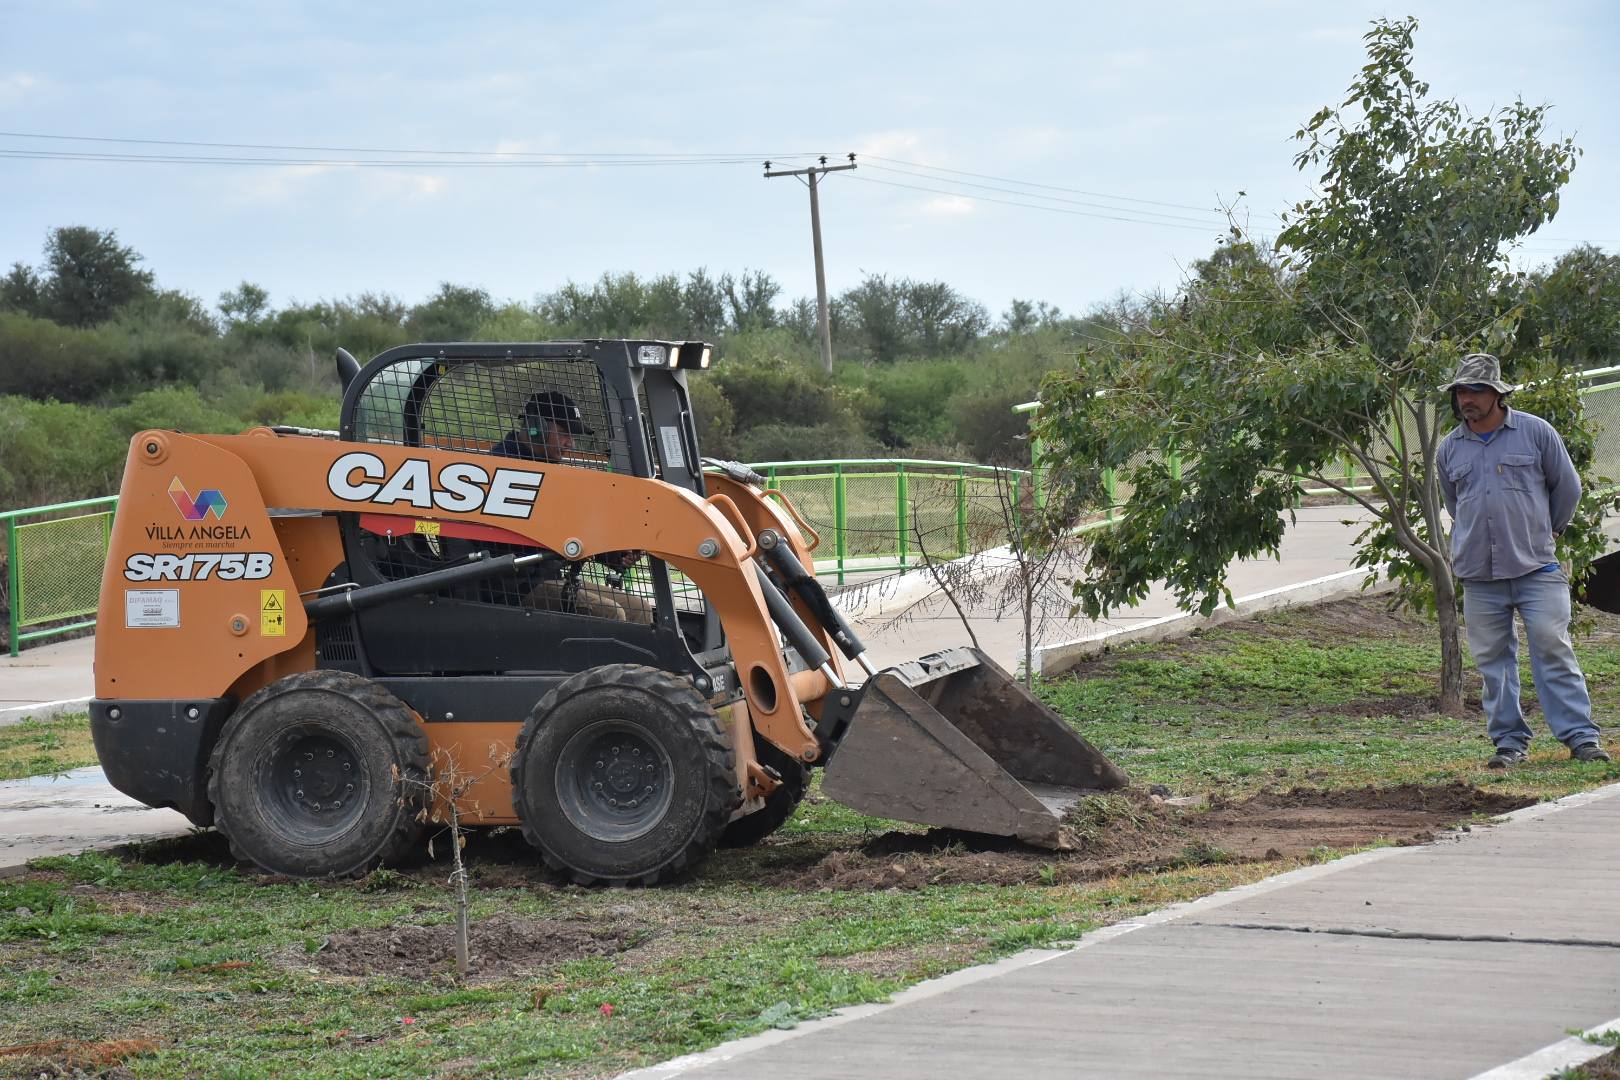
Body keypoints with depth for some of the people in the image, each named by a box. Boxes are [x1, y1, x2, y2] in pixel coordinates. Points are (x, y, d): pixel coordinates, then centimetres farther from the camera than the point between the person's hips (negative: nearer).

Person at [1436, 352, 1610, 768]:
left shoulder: (1535, 432, 1)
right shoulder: (1449, 449, 10)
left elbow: (1567, 487, 10)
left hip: (1536, 569, -3)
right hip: (1478, 576, 3)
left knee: (1552, 649, -7)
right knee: (1492, 658, 3)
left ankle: (1581, 737, -5)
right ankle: (1509, 740, 10)